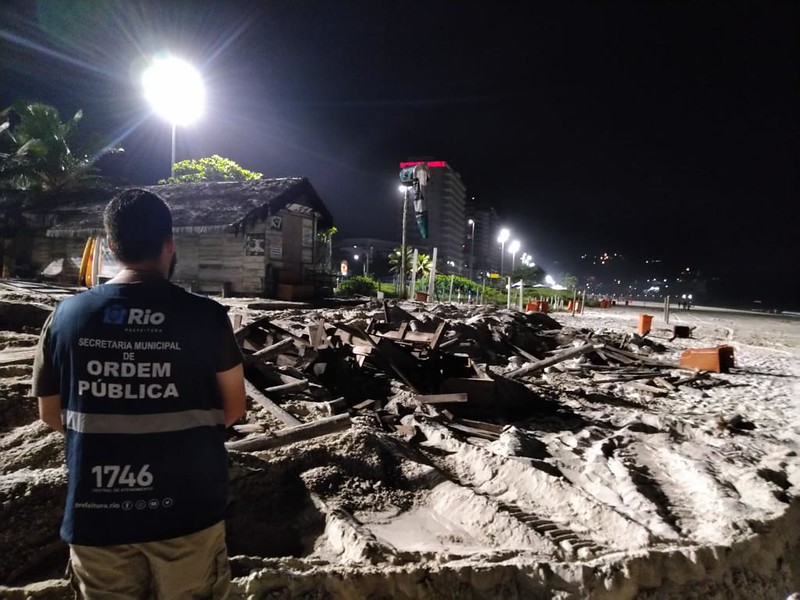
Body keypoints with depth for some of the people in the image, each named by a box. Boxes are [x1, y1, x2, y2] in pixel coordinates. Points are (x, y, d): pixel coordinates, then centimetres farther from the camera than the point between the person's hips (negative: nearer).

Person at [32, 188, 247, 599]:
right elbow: (233, 408, -2)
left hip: (95, 514, 2)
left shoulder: (66, 316, -7)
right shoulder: (205, 316, -13)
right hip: (186, 510, -2)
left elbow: (51, 414, 5)